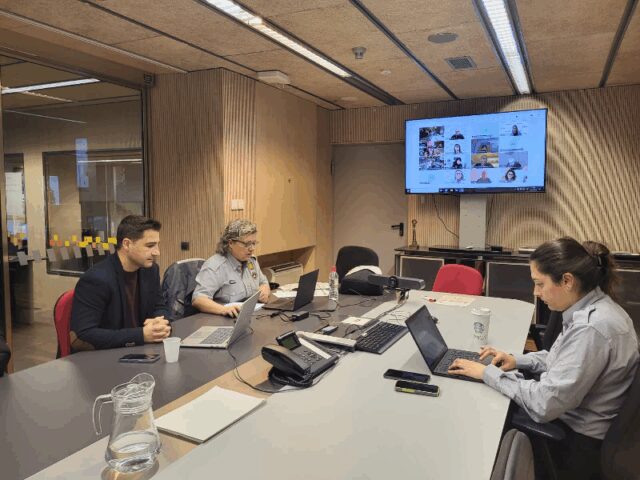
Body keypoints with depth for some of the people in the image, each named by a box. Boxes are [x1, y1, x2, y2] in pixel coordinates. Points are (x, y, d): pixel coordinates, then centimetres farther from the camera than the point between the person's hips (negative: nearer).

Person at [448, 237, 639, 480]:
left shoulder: (591, 328, -32)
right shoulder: (593, 307, -2)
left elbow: (544, 405, -31)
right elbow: (564, 358, 14)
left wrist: (488, 372, -20)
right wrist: (518, 360, 0)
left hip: (578, 443, -8)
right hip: (571, 417, 8)